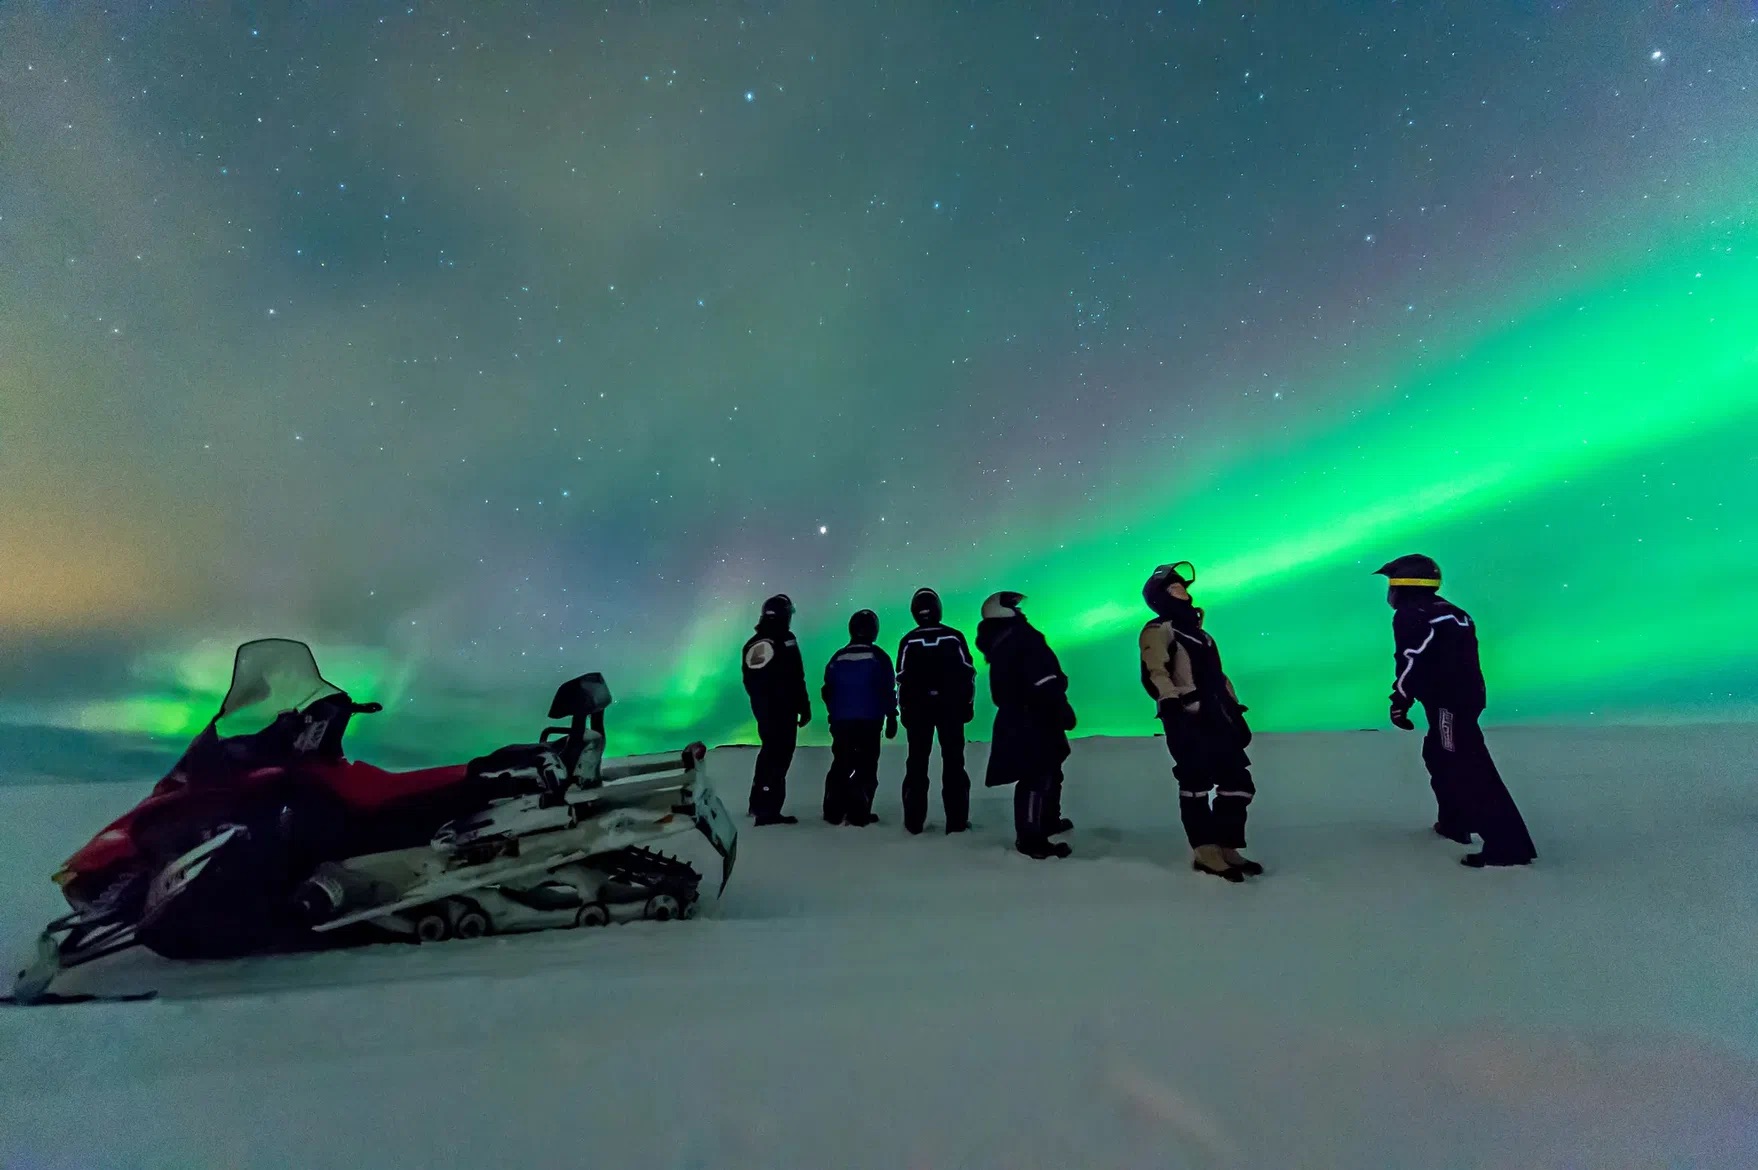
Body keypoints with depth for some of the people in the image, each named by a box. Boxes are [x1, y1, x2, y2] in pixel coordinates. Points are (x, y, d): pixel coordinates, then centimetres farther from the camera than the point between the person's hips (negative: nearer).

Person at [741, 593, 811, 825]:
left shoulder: (751, 644, 9)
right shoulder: (785, 641, -15)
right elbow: (796, 680, -18)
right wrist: (804, 708, -13)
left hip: (762, 709, 8)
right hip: (784, 710, -8)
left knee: (768, 752, 20)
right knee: (779, 757, -4)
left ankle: (758, 803, 32)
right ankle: (768, 811, -4)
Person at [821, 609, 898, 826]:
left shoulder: (838, 657, 6)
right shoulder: (878, 657, -6)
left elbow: (828, 691, 11)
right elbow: (888, 691, -7)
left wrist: (833, 716, 21)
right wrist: (891, 718, 2)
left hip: (841, 721, 4)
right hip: (869, 721, -4)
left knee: (841, 765, 13)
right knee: (866, 766, 2)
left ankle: (834, 812, 13)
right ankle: (859, 814, -2)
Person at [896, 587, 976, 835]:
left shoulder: (909, 641, -3)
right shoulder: (954, 637, -4)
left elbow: (903, 679, -1)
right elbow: (967, 673, -2)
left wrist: (904, 708, 8)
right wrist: (967, 703, 7)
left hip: (918, 708, 1)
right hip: (951, 706, 0)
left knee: (917, 763, 8)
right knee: (953, 762, 5)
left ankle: (914, 821, 9)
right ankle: (956, 820, 4)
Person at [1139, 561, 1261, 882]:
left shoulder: (1197, 632, 27)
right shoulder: (1158, 630, -2)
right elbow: (1154, 674, -16)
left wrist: (1236, 713, 22)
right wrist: (1172, 710, -28)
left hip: (1217, 719, 8)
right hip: (1188, 722, -8)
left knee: (1238, 783, 7)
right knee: (1196, 784, -4)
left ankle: (1225, 847, 16)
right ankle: (1206, 851, 5)